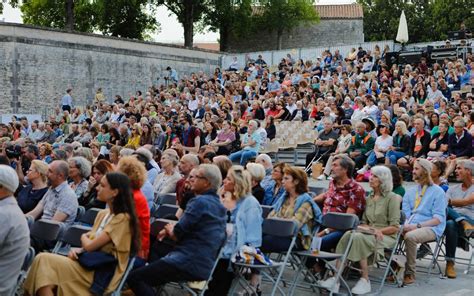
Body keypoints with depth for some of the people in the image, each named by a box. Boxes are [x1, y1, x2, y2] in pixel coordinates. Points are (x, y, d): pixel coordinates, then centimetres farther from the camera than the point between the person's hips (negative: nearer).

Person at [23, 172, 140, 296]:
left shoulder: (122, 219, -14)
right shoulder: (103, 214, 15)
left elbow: (90, 245, -16)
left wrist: (83, 237, 7)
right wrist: (78, 250, -6)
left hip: (100, 273, -8)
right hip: (90, 264, 8)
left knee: (44, 260, -18)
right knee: (43, 259, -15)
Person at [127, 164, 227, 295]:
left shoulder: (200, 201, -14)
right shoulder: (218, 205, 14)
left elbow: (176, 235, -11)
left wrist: (169, 228, 10)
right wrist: (170, 230, 10)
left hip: (190, 262, -10)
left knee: (134, 278, -11)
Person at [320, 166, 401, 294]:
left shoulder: (392, 198, -2)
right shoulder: (369, 198, 17)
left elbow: (395, 227, -7)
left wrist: (379, 231, -18)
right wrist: (364, 227, -4)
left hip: (386, 236, -5)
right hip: (369, 234, 5)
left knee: (358, 237, -35)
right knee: (348, 235, -28)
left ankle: (365, 280, -28)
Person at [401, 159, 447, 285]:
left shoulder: (437, 192, 3)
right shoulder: (410, 192, 20)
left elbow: (438, 219, -6)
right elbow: (405, 214, 11)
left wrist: (417, 226, -19)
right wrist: (405, 225, -13)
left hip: (431, 228, -5)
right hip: (410, 226, 5)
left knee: (410, 236, -35)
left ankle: (410, 273, -22)